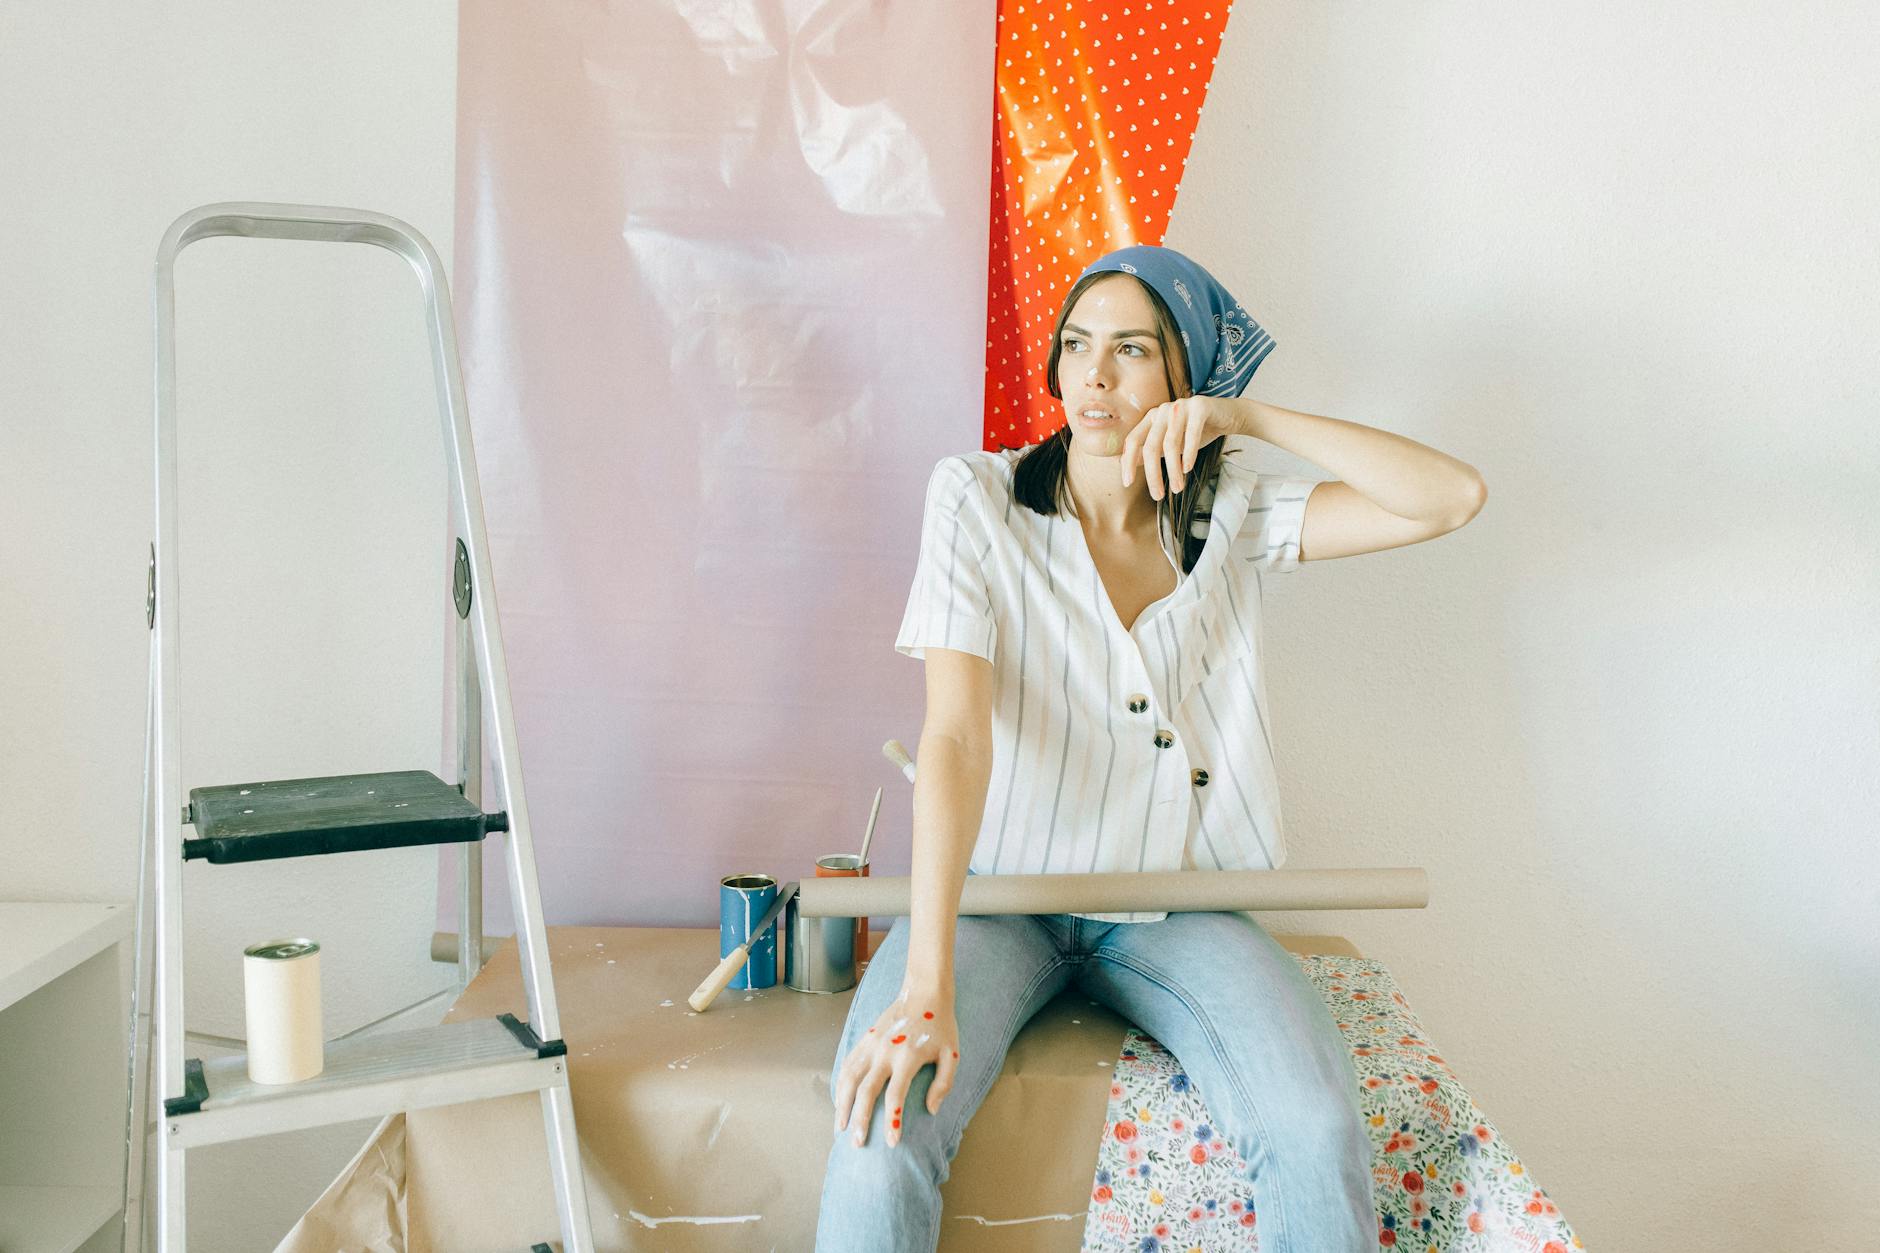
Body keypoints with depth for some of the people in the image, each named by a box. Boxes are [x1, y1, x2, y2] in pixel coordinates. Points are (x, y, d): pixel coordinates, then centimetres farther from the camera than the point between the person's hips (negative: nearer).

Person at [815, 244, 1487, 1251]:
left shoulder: (1227, 515, 2)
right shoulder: (977, 497, -7)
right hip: (996, 888, -2)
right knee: (880, 1126, -29)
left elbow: (1453, 497, -6)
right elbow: (956, 734, -19)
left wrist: (1249, 417, -14)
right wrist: (926, 986, -29)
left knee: (1318, 1130, -25)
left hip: (1172, 904, 2)